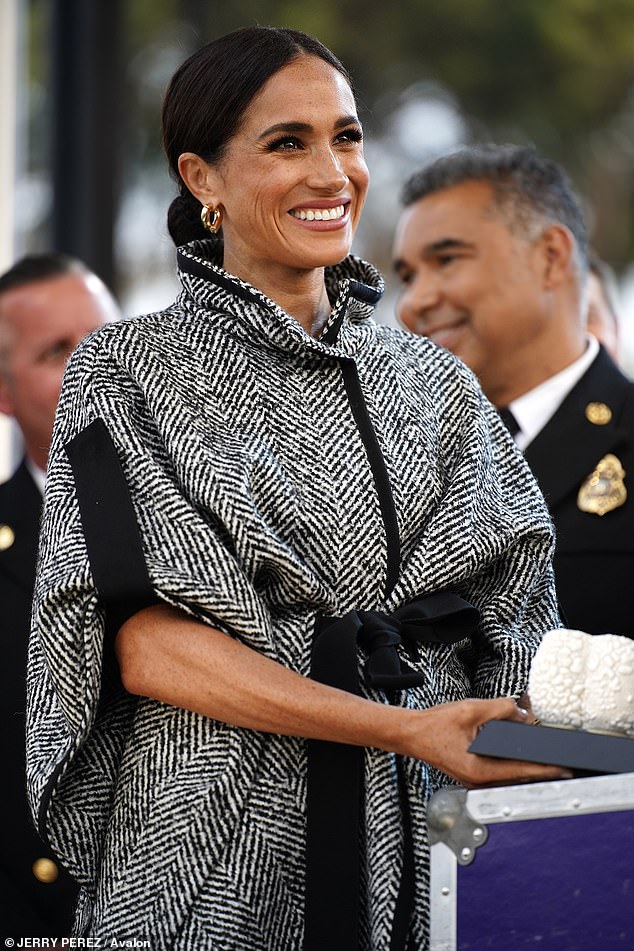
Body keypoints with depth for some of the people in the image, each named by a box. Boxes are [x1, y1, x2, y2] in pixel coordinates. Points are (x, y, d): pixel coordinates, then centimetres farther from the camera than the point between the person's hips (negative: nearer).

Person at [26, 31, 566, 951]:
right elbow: (146, 644, -13)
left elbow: (514, 623, 4)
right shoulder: (128, 373, -3)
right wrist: (405, 731, -20)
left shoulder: (433, 384, 9)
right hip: (212, 861, -3)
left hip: (416, 847, 4)